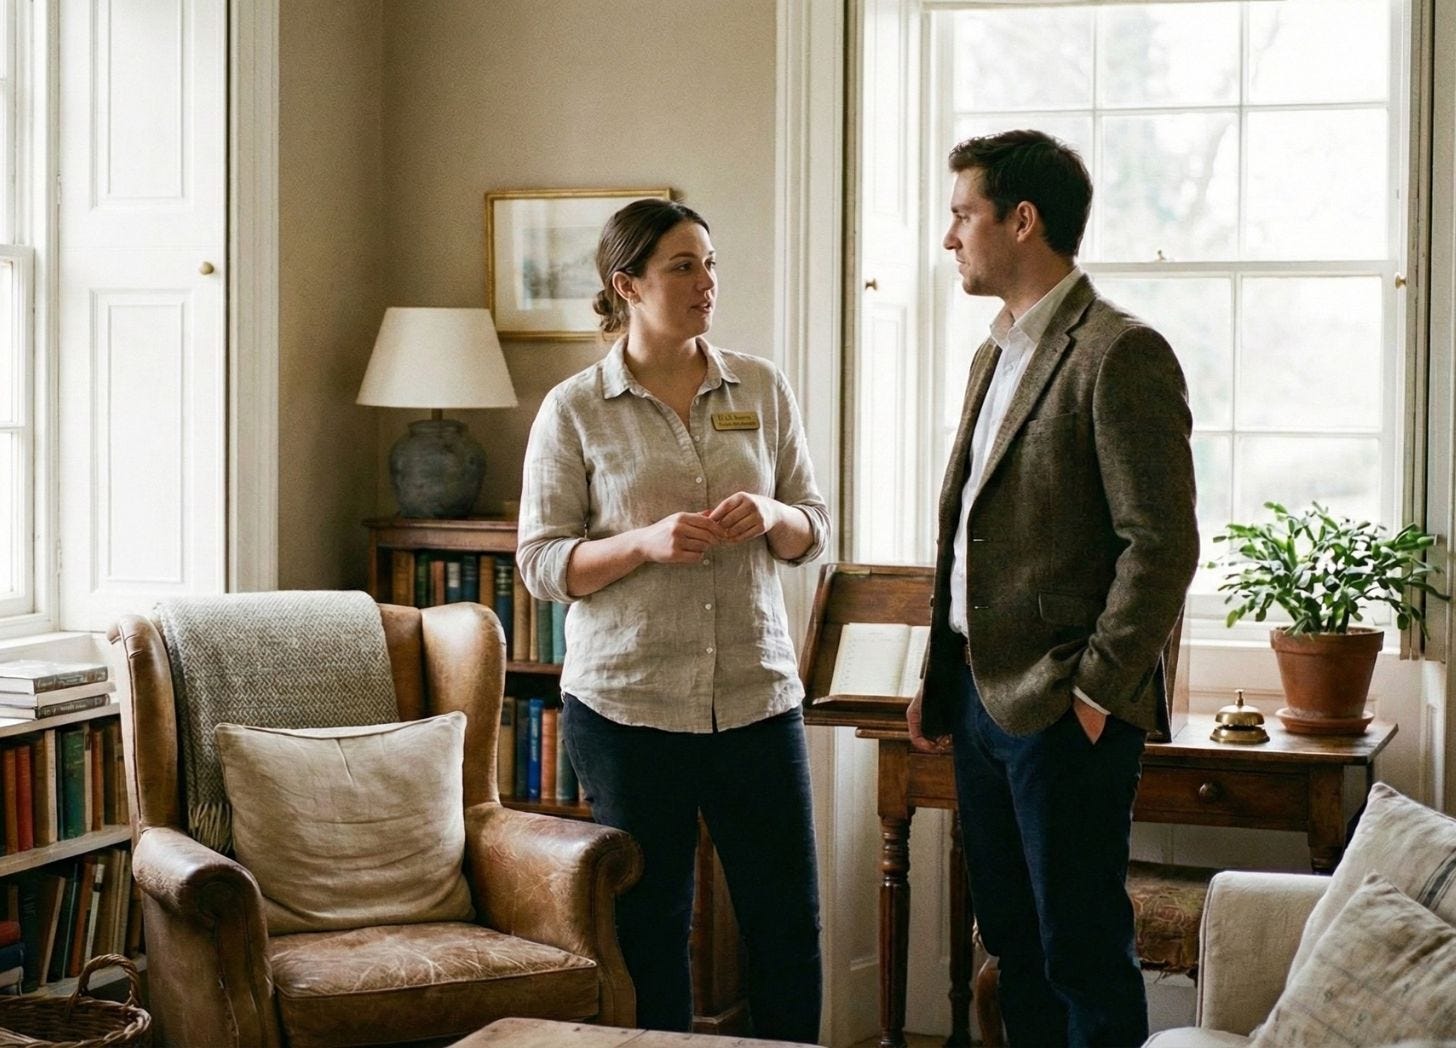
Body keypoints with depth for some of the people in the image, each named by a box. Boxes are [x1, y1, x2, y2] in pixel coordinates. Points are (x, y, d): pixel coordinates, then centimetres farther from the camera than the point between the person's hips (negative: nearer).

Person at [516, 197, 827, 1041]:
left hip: (759, 694, 2)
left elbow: (814, 530, 11)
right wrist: (646, 541, -19)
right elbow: (541, 562, -3)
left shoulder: (763, 389, 6)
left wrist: (772, 517, -12)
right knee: (651, 926, 8)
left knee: (789, 921, 6)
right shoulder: (574, 411, -2)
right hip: (627, 705, -2)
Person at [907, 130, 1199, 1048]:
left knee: (1083, 953, 0)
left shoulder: (1120, 354, -13)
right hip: (982, 696, 9)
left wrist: (1094, 693, -16)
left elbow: (1163, 543, -17)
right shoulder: (996, 355, 17)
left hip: (1064, 711, -9)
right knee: (1014, 940, 16)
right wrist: (937, 682, 16)